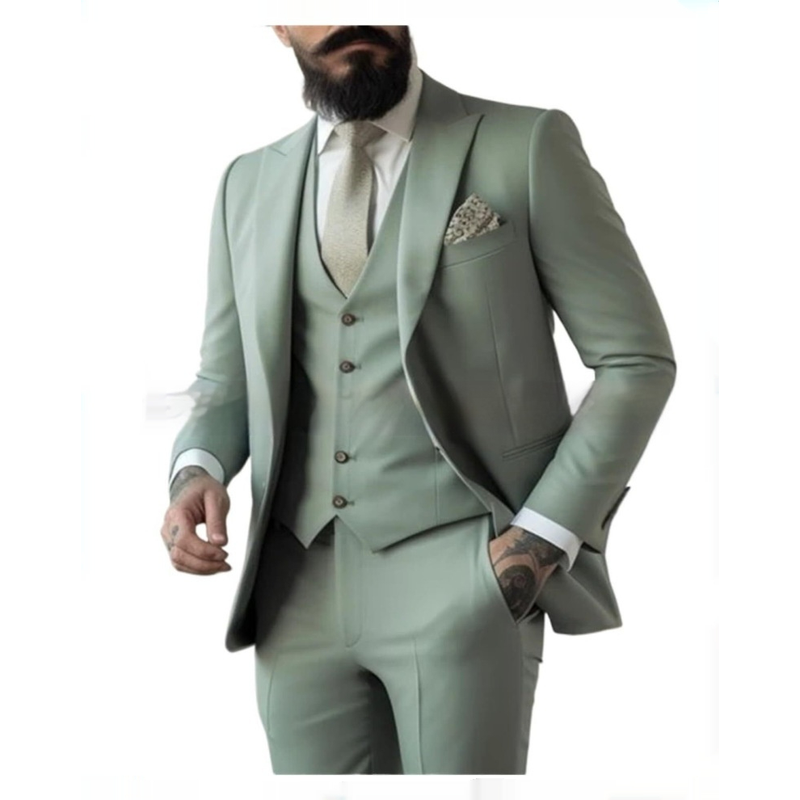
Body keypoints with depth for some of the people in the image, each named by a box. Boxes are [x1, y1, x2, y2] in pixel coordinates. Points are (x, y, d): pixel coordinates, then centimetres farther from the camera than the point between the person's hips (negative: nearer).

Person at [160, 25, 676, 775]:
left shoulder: (526, 145, 0)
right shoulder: (249, 185, 12)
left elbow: (635, 360, 0)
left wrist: (546, 535, -9)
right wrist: (197, 471, -3)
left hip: (460, 572, -4)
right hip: (301, 585, 4)